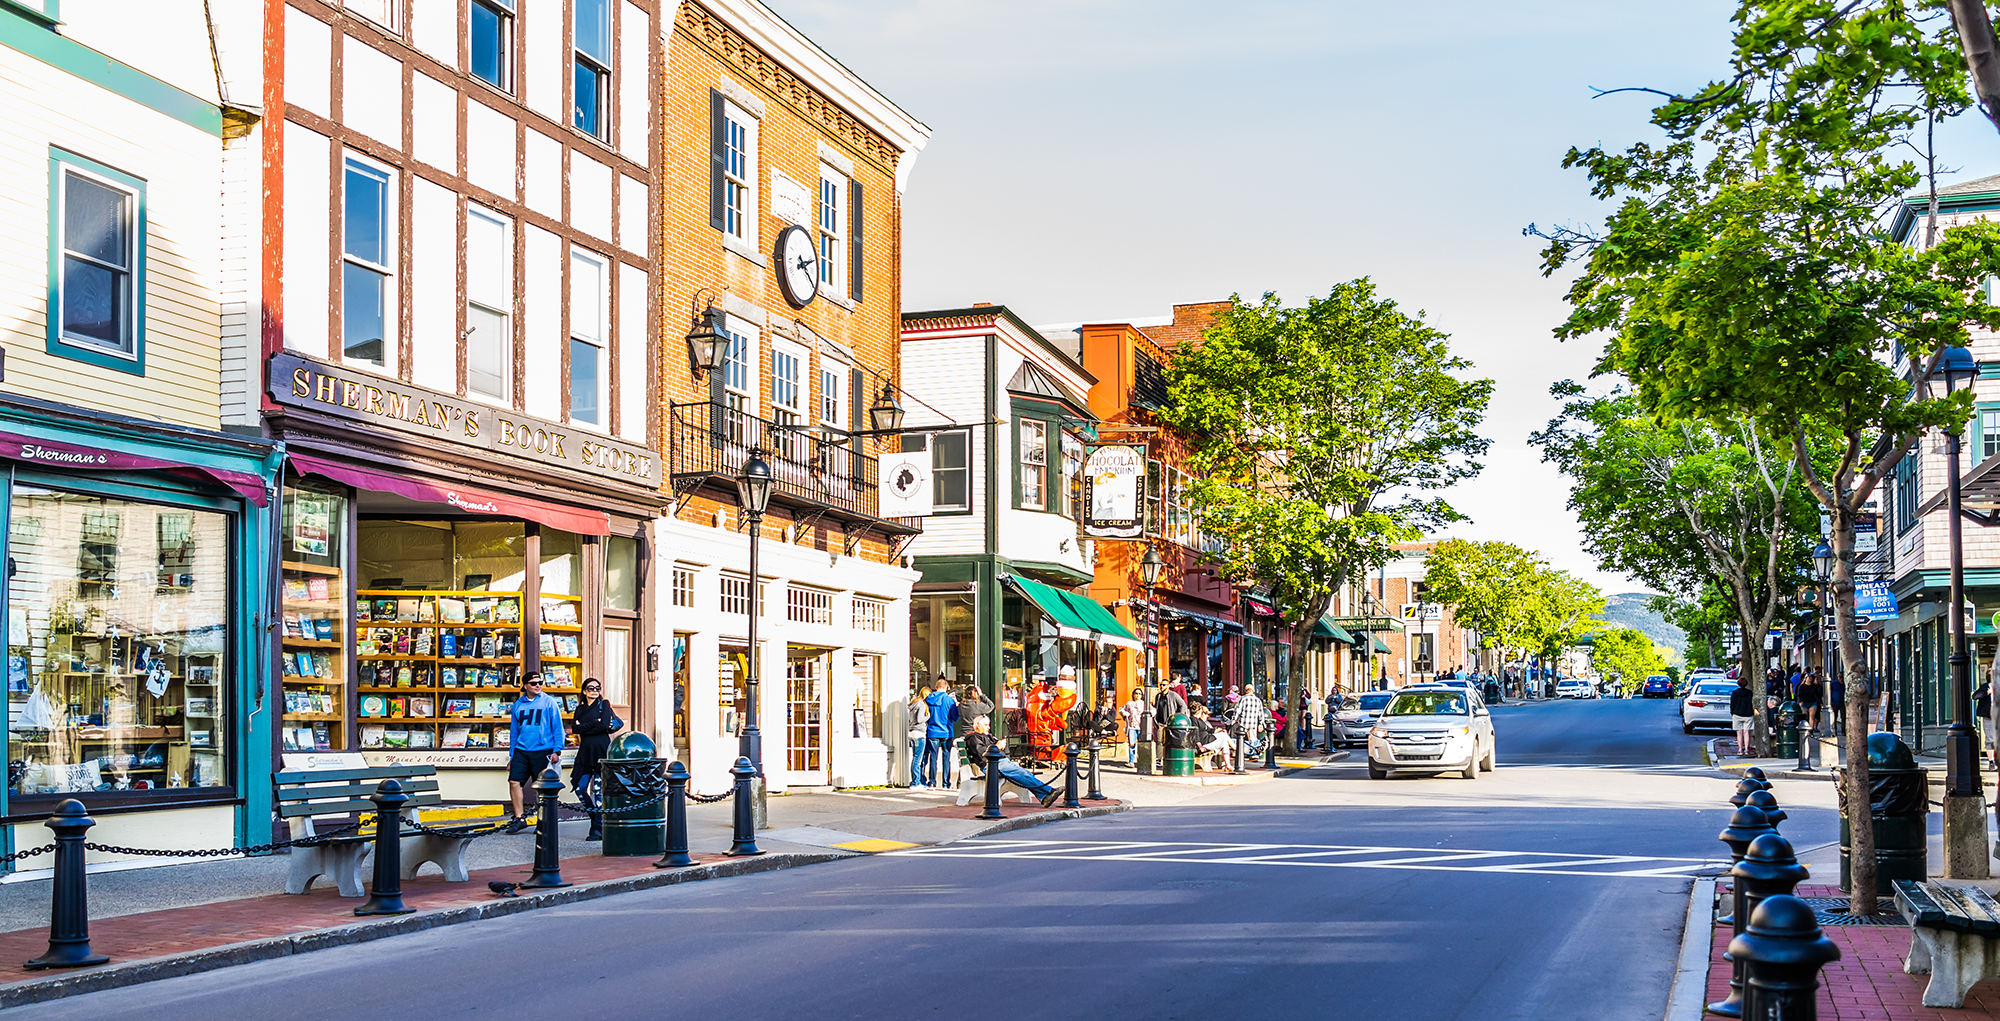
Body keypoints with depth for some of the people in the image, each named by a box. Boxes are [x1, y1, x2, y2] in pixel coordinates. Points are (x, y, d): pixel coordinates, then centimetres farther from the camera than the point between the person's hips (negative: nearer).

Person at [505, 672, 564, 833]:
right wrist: (511, 756, 15)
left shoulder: (548, 702, 0)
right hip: (521, 751, 4)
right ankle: (519, 819, 4)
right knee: (514, 782, -6)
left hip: (543, 751, -4)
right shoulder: (518, 705, 11)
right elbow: (514, 731, 17)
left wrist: (557, 750, -9)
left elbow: (557, 728, -1)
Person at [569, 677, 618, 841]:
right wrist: (594, 724, -8)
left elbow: (604, 725, -9)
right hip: (585, 751, 5)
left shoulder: (604, 704, 6)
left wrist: (583, 727, -2)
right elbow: (575, 728, 2)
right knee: (580, 787, -4)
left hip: (602, 749, -5)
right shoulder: (580, 708, 17)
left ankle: (598, 828, -2)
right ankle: (595, 816, 17)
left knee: (599, 789, -8)